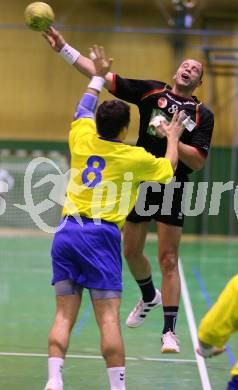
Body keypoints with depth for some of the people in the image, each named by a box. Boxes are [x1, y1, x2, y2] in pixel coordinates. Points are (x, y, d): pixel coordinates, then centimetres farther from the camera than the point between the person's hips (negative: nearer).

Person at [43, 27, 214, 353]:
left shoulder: (203, 115, -2)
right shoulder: (152, 91, 5)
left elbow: (197, 162, -9)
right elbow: (102, 76, 2)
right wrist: (64, 48, -4)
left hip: (171, 188, -3)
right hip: (139, 182, 3)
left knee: (168, 260, -6)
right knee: (131, 252, 12)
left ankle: (170, 331, -3)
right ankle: (149, 297, 41)